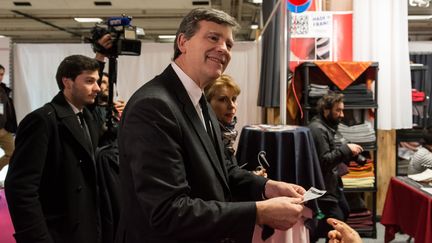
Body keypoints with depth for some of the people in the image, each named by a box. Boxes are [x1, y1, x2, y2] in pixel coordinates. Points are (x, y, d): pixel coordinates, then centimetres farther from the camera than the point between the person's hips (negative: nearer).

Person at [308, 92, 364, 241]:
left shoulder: (330, 127, 12)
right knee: (336, 220, -7)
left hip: (333, 183, 11)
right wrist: (346, 148, -23)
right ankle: (308, 238, 7)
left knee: (344, 212, 21)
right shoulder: (318, 129, -20)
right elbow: (324, 160, -27)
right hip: (323, 186, -11)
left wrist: (350, 153, -1)